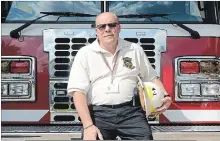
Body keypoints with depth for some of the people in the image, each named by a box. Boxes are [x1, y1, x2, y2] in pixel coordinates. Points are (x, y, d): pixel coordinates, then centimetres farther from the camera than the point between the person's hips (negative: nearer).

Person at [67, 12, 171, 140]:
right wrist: (88, 125, -14)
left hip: (131, 111, 1)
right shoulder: (85, 53, 4)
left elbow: (151, 78, 21)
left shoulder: (135, 50, 11)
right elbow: (78, 91, -3)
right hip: (98, 113, -1)